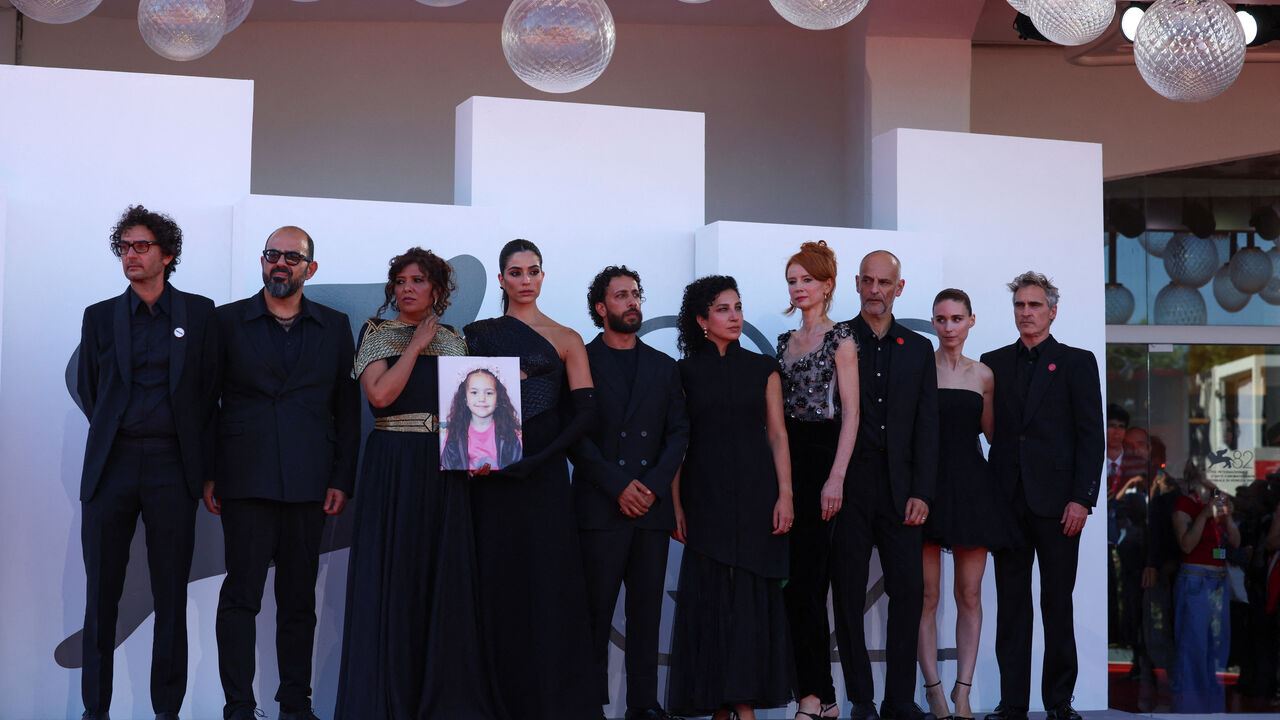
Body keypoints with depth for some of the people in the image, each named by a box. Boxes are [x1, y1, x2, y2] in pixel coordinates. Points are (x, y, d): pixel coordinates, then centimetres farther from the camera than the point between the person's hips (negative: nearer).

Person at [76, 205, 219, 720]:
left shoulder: (199, 312, 8)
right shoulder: (100, 316, 11)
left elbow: (209, 389, 8)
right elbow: (87, 388, 18)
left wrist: (201, 463, 5)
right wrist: (113, 433, 11)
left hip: (172, 468, -1)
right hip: (111, 466, 1)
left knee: (171, 596, 2)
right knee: (101, 594, 3)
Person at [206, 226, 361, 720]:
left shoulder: (335, 327, 11)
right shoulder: (228, 321, 6)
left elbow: (347, 407, 9)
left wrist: (342, 479, 3)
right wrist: (207, 474, -2)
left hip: (308, 485, 2)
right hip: (245, 481, -2)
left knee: (299, 599, 7)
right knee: (241, 595, -2)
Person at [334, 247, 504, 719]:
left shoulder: (453, 340, 13)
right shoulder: (378, 335, 2)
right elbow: (380, 394, -14)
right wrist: (417, 344, -8)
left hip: (445, 468, 3)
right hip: (392, 465, -3)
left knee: (445, 576, 3)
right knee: (392, 573, -3)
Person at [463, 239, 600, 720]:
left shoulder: (564, 340, 6)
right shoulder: (478, 334, 12)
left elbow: (585, 411, -2)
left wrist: (535, 460, -11)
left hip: (544, 478, -2)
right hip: (491, 476, 2)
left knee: (549, 586, -4)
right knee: (498, 586, 1)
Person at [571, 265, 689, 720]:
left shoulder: (664, 367, 17)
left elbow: (679, 431, 10)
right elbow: (576, 434, -3)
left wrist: (654, 484, -5)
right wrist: (618, 486, -11)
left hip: (652, 507, 4)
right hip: (600, 507, -3)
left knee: (646, 612, 4)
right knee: (596, 611, -3)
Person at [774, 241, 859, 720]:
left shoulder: (841, 338, -3)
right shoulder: (785, 341, 17)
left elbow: (850, 413, -10)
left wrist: (836, 477, -18)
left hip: (820, 455, -7)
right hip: (786, 460, 7)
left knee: (803, 580, -8)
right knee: (797, 578, 5)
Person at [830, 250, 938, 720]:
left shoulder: (918, 349, 12)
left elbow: (927, 427, 9)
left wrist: (921, 493, -1)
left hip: (899, 488, 2)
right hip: (846, 485, -2)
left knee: (910, 592, -2)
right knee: (849, 596, 2)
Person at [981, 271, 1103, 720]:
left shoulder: (1077, 362, 5)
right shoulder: (993, 363, 13)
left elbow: (1091, 435, 0)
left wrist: (1082, 498, -9)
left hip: (1056, 500, -2)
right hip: (1007, 499, 3)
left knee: (1058, 603, 2)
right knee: (1011, 603, 4)